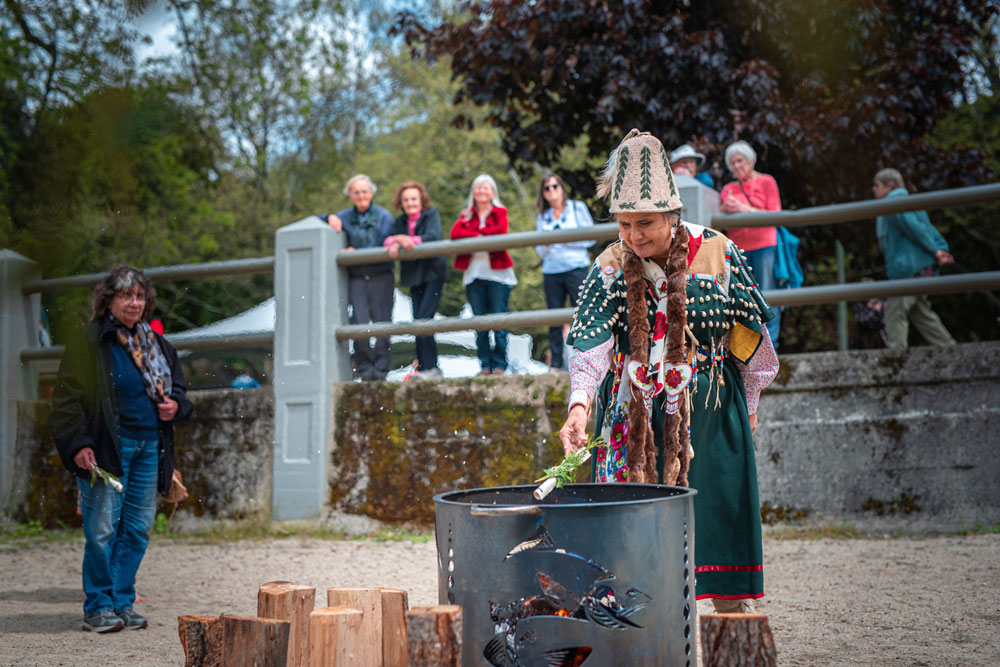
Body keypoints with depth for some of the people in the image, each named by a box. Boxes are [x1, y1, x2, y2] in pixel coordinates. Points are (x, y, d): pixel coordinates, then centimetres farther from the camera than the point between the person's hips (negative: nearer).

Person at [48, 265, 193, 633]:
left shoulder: (156, 343, 15)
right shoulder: (88, 340, -4)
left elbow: (178, 386, 26)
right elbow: (68, 397, -7)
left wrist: (175, 405, 3)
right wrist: (78, 445, -16)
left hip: (150, 447, 6)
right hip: (107, 447, -6)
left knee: (138, 528, 8)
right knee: (102, 529, -6)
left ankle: (122, 602, 18)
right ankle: (98, 607, 4)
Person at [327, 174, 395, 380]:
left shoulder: (383, 216, 3)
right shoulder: (345, 217, 12)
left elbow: (383, 247, -7)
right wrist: (330, 218, -4)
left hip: (381, 276, -2)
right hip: (356, 278, 2)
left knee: (382, 322, -5)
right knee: (359, 323, -9)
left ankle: (380, 369, -1)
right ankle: (365, 369, -1)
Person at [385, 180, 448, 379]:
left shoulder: (431, 215, -1)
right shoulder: (401, 222, 13)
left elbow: (434, 236, -19)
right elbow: (388, 239, -2)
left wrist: (410, 240, -31)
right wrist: (395, 242, -25)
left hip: (433, 273, -5)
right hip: (414, 276, 5)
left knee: (424, 319, -16)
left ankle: (428, 367, -14)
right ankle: (428, 368, 8)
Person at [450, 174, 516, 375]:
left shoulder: (500, 213, 9)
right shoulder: (466, 215, 15)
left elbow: (501, 230, -13)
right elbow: (455, 233, -5)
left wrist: (478, 232, -5)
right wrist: (478, 236, -15)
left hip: (497, 273, -3)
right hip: (474, 274, 3)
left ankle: (499, 364, 0)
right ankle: (485, 364, 7)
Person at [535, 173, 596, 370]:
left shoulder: (577, 208, 8)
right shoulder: (543, 217, 15)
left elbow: (590, 237, 2)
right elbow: (540, 250, 16)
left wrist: (565, 239, -8)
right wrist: (546, 243, -7)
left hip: (576, 268, -3)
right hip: (551, 271, 3)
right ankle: (555, 363, 6)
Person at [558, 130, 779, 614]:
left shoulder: (717, 255, -4)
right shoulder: (610, 268, 0)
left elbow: (751, 337, 7)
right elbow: (590, 343, -13)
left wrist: (747, 403, 13)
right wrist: (580, 402, -29)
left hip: (707, 411, -2)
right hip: (633, 419, 2)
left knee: (715, 516, -3)